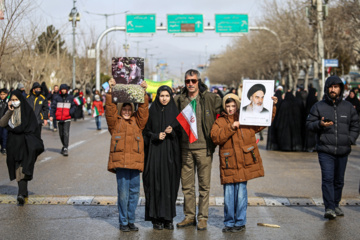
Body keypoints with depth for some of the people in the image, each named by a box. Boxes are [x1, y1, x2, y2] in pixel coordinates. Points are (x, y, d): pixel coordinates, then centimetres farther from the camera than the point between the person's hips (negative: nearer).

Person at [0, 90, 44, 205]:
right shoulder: (9, 112, 9)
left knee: (23, 169, -7)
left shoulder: (27, 111, -3)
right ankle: (24, 191, 9)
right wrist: (9, 111, -17)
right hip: (13, 144, 4)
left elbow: (33, 128, -7)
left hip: (25, 144, -4)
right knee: (17, 169, 4)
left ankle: (21, 194, -11)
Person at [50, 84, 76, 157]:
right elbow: (53, 106, 1)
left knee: (66, 133, -14)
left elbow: (73, 106, 10)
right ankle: (64, 146, 30)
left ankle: (65, 149, -15)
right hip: (59, 119, 2)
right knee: (61, 134, 10)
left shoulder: (70, 97, 5)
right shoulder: (57, 97, 4)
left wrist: (70, 112, -10)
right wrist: (51, 115, -11)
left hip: (67, 119, -2)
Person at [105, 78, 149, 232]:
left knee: (134, 192, 6)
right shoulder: (115, 122, 9)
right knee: (123, 193, -2)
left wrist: (143, 93, -1)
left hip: (135, 161, 3)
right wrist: (110, 91, -9)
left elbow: (143, 111, 6)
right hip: (120, 161, -3)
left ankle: (131, 221, 17)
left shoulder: (137, 122, 16)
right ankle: (123, 222, 7)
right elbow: (110, 110, -2)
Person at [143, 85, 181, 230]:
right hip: (155, 152, -1)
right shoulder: (152, 112, 3)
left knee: (170, 183, 1)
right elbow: (146, 131, 3)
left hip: (171, 152, 1)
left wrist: (172, 132, -12)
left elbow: (180, 132, 8)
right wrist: (156, 136, -14)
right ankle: (156, 218, 4)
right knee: (156, 183, -3)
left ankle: (168, 218, 9)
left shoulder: (175, 112, 7)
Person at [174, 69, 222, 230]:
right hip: (185, 148, 3)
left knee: (204, 185, 3)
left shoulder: (210, 98, -2)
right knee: (187, 185, 9)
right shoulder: (179, 100, 7)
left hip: (204, 147, -3)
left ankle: (203, 218, 11)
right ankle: (189, 216, 20)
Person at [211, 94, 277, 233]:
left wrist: (272, 106, 6)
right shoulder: (220, 122, 7)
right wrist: (231, 127, -15)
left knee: (241, 194, 3)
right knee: (228, 194, 3)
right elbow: (216, 138, -8)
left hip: (244, 164, 0)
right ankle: (229, 222, 18)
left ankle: (240, 222, 16)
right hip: (228, 165, 0)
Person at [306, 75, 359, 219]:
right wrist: (319, 124, -17)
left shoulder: (348, 107, 11)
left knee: (339, 180, 11)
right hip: (325, 150, -3)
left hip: (343, 151, 3)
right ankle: (329, 208, -13)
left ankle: (335, 205, 26)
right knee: (328, 178, -13)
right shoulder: (318, 106, 4)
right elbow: (309, 124, 4)